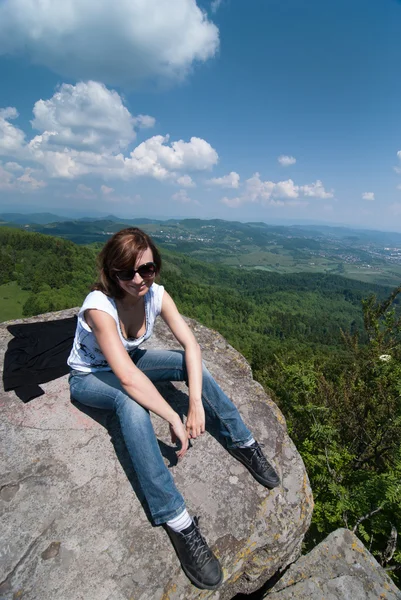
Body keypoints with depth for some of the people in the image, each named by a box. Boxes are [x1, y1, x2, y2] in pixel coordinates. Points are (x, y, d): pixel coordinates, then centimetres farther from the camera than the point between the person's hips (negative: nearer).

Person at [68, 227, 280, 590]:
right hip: (89, 378, -4)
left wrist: (196, 403, -31)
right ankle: (176, 521, -29)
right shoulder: (99, 306, -33)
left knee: (192, 364, -17)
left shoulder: (156, 294, -17)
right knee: (131, 402, -38)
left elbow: (191, 345, -21)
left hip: (130, 361, 5)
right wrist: (174, 420, -37)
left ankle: (242, 443, -2)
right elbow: (127, 377, -41)